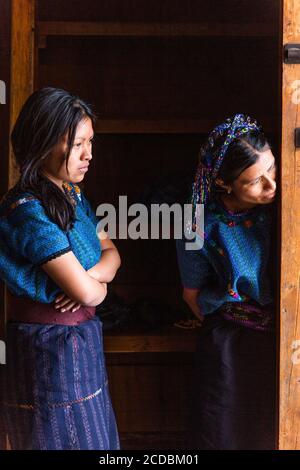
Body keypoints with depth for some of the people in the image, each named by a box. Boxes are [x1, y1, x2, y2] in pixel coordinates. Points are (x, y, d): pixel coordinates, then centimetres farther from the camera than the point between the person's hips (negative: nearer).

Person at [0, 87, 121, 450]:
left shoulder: (72, 195, 6)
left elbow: (111, 253, 10)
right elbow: (87, 293, -24)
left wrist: (89, 276, -12)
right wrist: (97, 285, 0)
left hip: (79, 342, 9)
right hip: (49, 349, -9)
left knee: (97, 440, 17)